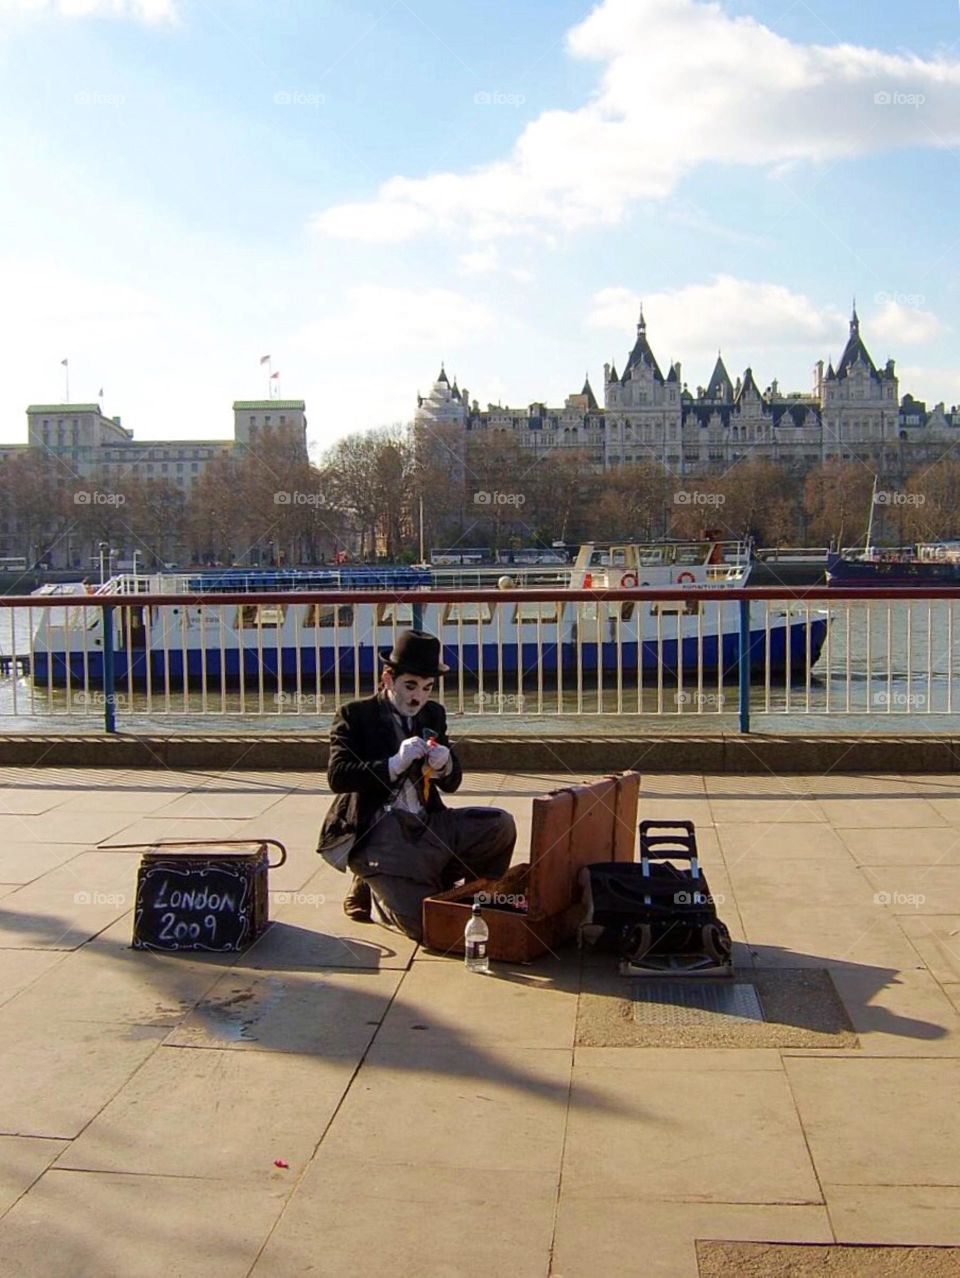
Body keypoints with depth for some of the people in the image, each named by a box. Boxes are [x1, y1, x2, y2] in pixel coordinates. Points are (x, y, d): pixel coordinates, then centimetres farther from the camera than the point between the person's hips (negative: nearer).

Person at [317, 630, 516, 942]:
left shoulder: (433, 714, 14)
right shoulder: (354, 715, -2)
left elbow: (451, 783, 13)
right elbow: (337, 776, -13)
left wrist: (445, 767, -12)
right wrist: (394, 764, -24)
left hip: (426, 824, 6)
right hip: (377, 833, -6)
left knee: (500, 825, -13)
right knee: (427, 924, -18)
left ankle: (433, 883, 5)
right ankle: (373, 891, 14)